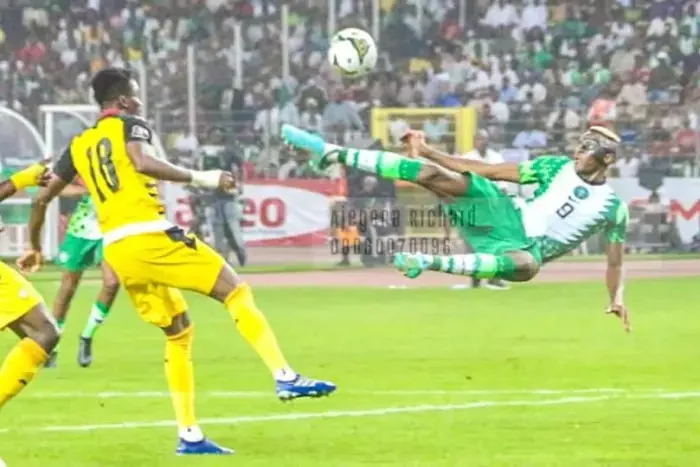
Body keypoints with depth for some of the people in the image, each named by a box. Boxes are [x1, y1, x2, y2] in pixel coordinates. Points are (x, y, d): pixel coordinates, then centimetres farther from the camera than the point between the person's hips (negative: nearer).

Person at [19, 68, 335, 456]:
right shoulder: (129, 125, 4)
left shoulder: (78, 146, 23)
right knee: (235, 291, -3)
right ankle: (285, 376, -17)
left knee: (178, 332, 17)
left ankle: (189, 435, 12)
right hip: (148, 236, -7)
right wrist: (199, 178, -14)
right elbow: (142, 163, -18)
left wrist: (35, 247, 39)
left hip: (116, 250, 7)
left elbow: (43, 197, 26)